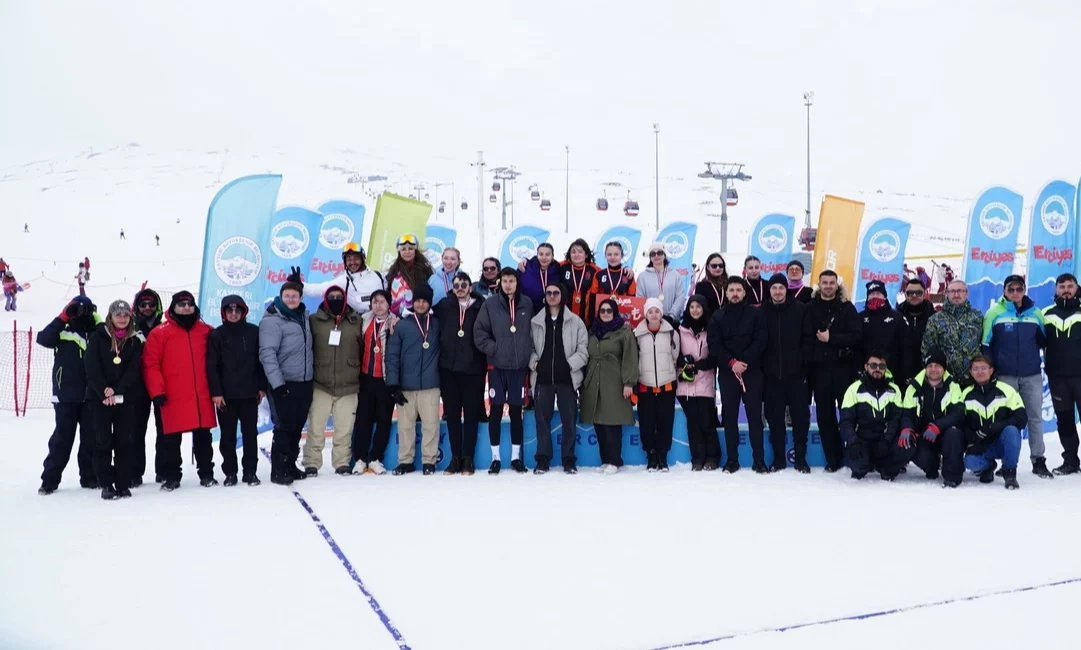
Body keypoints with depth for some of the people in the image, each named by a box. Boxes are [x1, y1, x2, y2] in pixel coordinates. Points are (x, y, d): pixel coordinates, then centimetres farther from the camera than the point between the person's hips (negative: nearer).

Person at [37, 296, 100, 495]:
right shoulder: (62, 332, 3)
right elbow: (43, 339, -14)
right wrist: (63, 318, -16)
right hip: (66, 396, -2)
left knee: (91, 438, 8)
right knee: (62, 437, 2)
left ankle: (89, 476, 17)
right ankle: (50, 479, 10)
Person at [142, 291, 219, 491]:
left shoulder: (206, 331, 10)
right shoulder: (160, 332, 0)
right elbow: (150, 364, -5)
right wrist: (157, 391, -12)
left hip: (201, 396, 3)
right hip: (173, 398, -3)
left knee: (203, 437, 10)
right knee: (172, 440, 3)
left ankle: (206, 473, 19)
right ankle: (172, 476, 13)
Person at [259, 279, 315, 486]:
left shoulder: (303, 316, 11)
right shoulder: (272, 321, -11)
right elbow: (267, 354, -17)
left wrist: (312, 377, 21)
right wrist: (277, 383, -23)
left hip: (305, 383, 7)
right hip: (285, 383, -7)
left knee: (297, 426, 11)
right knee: (285, 426, -7)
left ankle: (290, 465, 21)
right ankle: (278, 470, -2)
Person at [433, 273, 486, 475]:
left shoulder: (481, 306, 0)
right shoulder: (444, 305, 7)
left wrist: (487, 359, -6)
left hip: (473, 368, -2)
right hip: (448, 367, 2)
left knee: (471, 413, 3)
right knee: (452, 413, 7)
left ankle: (468, 458, 10)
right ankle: (455, 457, 14)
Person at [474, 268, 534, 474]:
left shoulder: (527, 304, 4)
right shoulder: (490, 304, -1)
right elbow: (479, 333, -2)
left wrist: (528, 353, 3)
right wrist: (494, 349, -10)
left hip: (519, 366, 1)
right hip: (497, 366, -1)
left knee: (516, 411, 8)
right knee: (496, 411, 4)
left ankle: (516, 457, 16)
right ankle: (495, 457, 12)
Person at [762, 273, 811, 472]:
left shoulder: (800, 309, 1)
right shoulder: (762, 312, 4)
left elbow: (807, 339, -1)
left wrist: (804, 363, -9)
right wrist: (761, 367, -2)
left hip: (796, 373, -1)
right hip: (771, 374, 1)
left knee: (801, 416, 3)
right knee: (774, 417, 6)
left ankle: (800, 458, 14)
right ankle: (779, 459, 15)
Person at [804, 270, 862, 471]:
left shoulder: (847, 307, 5)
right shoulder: (811, 308, 8)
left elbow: (856, 335, -5)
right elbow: (806, 337, 1)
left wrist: (831, 338, -14)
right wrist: (820, 339, -15)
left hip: (844, 367, -1)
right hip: (820, 368, 1)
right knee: (824, 414, 3)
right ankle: (833, 458, 11)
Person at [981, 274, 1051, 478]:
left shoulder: (1036, 313, 6)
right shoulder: (994, 313, -2)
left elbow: (1044, 341, 13)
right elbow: (986, 345, -1)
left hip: (1032, 375, 2)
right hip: (1004, 375, -2)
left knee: (1035, 417, 6)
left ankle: (1038, 460, 14)